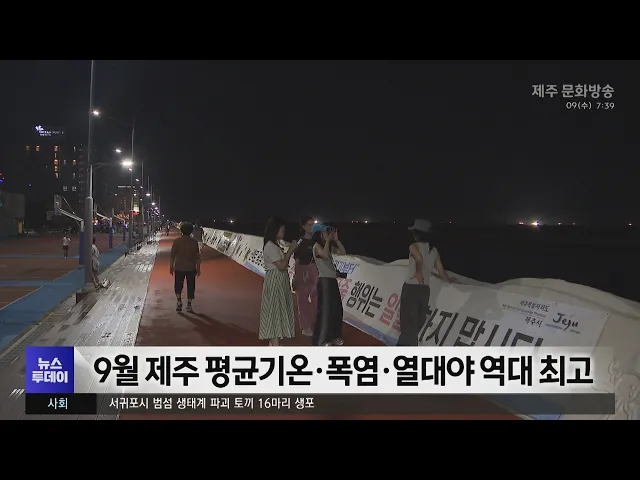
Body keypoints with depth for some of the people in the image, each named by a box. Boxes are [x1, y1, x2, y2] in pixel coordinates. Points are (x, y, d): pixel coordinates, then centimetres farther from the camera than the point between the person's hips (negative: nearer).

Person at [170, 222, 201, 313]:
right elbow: (197, 257, -3)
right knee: (190, 287, 9)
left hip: (179, 268, 0)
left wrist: (171, 267, 4)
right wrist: (198, 269, 5)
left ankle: (179, 302, 0)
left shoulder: (177, 241, -7)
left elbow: (172, 255, -5)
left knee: (178, 286, 14)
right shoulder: (194, 242, -5)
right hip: (191, 268, 0)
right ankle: (189, 305, 10)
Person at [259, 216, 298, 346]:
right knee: (275, 311, -8)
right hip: (274, 282, -10)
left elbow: (283, 262, 14)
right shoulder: (270, 246, -16)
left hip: (280, 282, 10)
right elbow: (282, 265, -20)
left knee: (278, 311, 11)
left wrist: (290, 251, 5)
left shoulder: (275, 245, 15)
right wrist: (291, 250, -13)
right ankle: (275, 345, -6)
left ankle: (272, 342, 17)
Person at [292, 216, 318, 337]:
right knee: (303, 301, 3)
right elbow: (297, 262, -4)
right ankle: (305, 327, 12)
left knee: (316, 300, 6)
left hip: (316, 273, 4)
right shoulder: (300, 243, -2)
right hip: (303, 273, -4)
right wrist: (296, 278, -7)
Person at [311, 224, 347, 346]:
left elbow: (343, 252, 11)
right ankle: (321, 339, 2)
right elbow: (325, 255, -28)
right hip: (324, 281, -8)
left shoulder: (329, 246, 14)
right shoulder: (317, 246, -9)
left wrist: (336, 240, 5)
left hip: (333, 280, 8)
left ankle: (333, 336, 22)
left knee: (336, 308, 11)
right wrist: (328, 241, -16)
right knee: (325, 309, -5)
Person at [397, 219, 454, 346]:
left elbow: (419, 258, -31)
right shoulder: (434, 250, 10)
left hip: (411, 288, -6)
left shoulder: (414, 246, -7)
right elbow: (441, 272, 13)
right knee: (417, 324, 15)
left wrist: (418, 272, -14)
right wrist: (451, 282, 30)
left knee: (408, 324, -4)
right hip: (425, 290, 6)